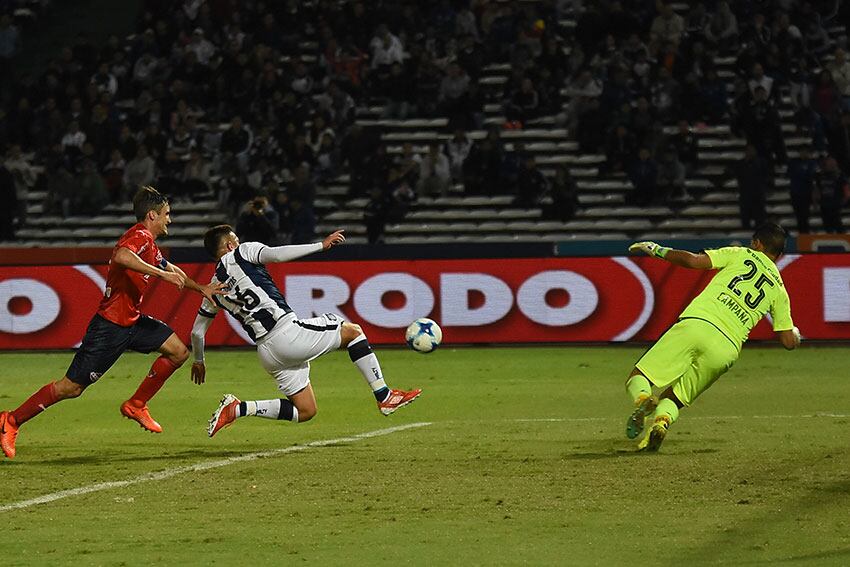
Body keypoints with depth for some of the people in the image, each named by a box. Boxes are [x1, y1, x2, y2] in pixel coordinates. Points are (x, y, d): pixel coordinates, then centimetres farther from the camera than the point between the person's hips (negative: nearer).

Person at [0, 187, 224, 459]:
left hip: (131, 320, 10)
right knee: (71, 387, -6)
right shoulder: (140, 237, -15)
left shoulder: (149, 244, 16)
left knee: (178, 352, 2)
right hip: (110, 324, -10)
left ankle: (136, 405, 12)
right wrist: (161, 273, -38)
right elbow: (121, 256, -39)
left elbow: (171, 270, 33)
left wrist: (201, 288, 28)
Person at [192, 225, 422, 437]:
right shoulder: (241, 253, 3)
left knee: (305, 412, 15)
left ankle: (238, 409, -1)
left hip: (267, 354, 7)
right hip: (287, 331, -7)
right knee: (352, 330, 13)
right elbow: (276, 254, -16)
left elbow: (197, 331, 26)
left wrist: (198, 362, 44)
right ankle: (385, 396, 8)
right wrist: (321, 245, -10)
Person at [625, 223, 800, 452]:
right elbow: (789, 342, 19)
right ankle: (662, 420, -22)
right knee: (673, 398, 14)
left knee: (637, 380, 4)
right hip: (726, 349, 2)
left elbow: (693, 261, 4)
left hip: (694, 324, -2)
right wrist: (795, 333, 44)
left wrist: (657, 250, 18)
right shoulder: (779, 289, 21)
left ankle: (643, 400, -33)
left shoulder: (741, 255, 15)